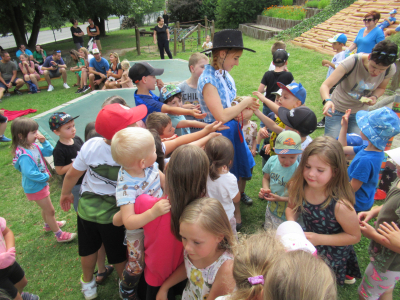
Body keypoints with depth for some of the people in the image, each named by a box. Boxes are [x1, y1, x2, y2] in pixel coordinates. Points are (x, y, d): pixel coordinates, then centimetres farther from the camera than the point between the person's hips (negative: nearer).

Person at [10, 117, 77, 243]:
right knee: (50, 210, 5)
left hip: (41, 183, 9)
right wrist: (45, 177, -22)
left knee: (46, 208, 29)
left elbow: (49, 152, 3)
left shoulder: (33, 146, -5)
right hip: (35, 187, -9)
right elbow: (29, 173, -35)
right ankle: (59, 235, 20)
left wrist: (44, 141, -13)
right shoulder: (24, 155, -32)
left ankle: (48, 224, 54)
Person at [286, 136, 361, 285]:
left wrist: (319, 239, -25)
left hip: (332, 255, -4)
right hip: (308, 245, 5)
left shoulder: (340, 205, -34)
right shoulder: (297, 187, -21)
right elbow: (291, 208, 0)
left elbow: (355, 236, -18)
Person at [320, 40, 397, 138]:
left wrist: (375, 96, -16)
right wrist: (327, 101, -55)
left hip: (360, 112, 4)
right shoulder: (353, 62, -28)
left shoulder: (391, 70, -13)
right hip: (337, 110, -3)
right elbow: (325, 86, -33)